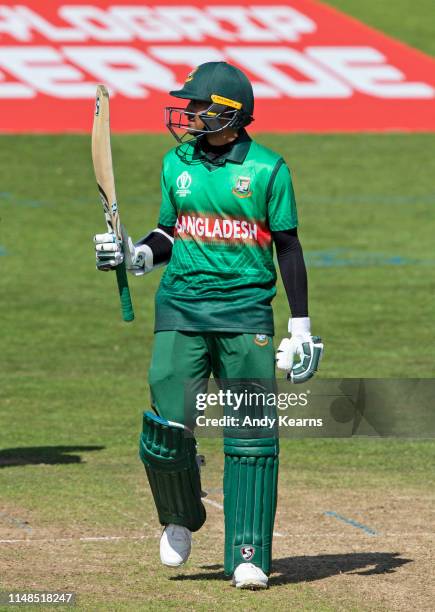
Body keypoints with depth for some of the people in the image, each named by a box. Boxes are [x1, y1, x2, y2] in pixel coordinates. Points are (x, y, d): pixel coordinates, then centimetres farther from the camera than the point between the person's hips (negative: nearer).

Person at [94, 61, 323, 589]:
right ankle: (180, 520, 22)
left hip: (246, 310, -2)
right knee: (167, 427, -6)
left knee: (250, 436, -5)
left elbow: (288, 246, 2)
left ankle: (248, 556, 0)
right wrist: (136, 255, -4)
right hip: (180, 307, 3)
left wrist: (301, 325, -1)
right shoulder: (177, 163, 9)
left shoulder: (267, 169, -1)